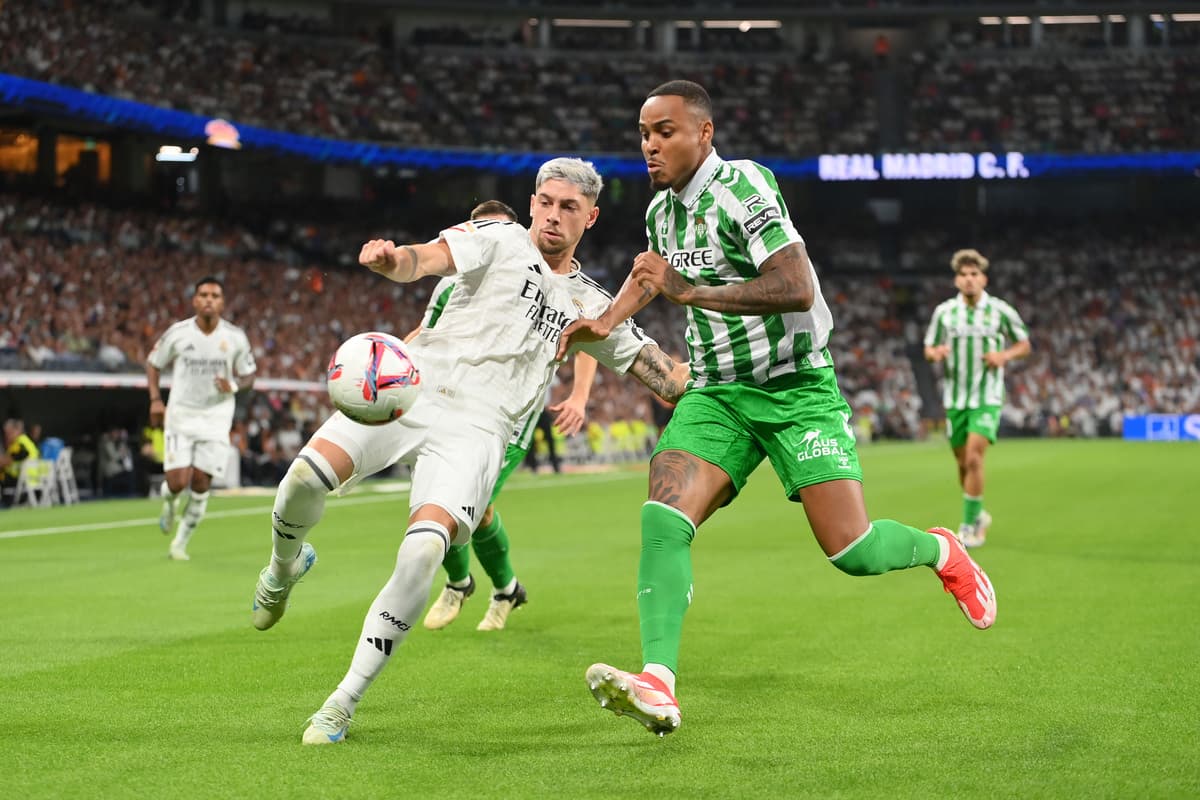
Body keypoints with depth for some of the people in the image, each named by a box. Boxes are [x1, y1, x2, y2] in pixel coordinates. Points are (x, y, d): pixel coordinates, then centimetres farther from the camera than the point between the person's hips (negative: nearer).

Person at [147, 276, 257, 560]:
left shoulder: (235, 337, -4)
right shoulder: (178, 333, -7)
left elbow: (249, 375, 6)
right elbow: (153, 364, 8)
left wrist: (234, 385, -17)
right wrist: (155, 399, -6)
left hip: (215, 418, 1)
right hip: (180, 416, -1)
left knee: (201, 483, -2)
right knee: (178, 482, -11)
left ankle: (181, 542, 16)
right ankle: (170, 504, 28)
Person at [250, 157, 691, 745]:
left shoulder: (589, 305, 19)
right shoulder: (499, 239, 9)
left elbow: (666, 375, 26)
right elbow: (426, 260, -11)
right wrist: (390, 259, -33)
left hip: (476, 429, 1)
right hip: (414, 385, -1)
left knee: (423, 549, -25)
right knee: (306, 476, -23)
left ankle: (345, 701, -14)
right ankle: (285, 567, 16)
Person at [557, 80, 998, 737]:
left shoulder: (742, 186, -17)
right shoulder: (661, 210, 9)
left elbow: (796, 288, -28)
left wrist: (690, 291, -30)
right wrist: (607, 320, 15)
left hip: (796, 387, -6)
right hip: (715, 393, 6)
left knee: (851, 551, -13)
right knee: (663, 517, -20)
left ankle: (940, 551, 22)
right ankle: (657, 684, -27)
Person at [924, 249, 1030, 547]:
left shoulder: (1001, 311, -3)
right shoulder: (944, 312, 2)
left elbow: (1024, 344, 8)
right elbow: (929, 348, 11)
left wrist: (1005, 355, -12)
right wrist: (935, 353, -12)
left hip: (987, 399, -3)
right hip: (955, 398, 3)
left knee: (974, 458, -17)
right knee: (963, 464, 9)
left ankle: (970, 525, -9)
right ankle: (979, 515, 33)